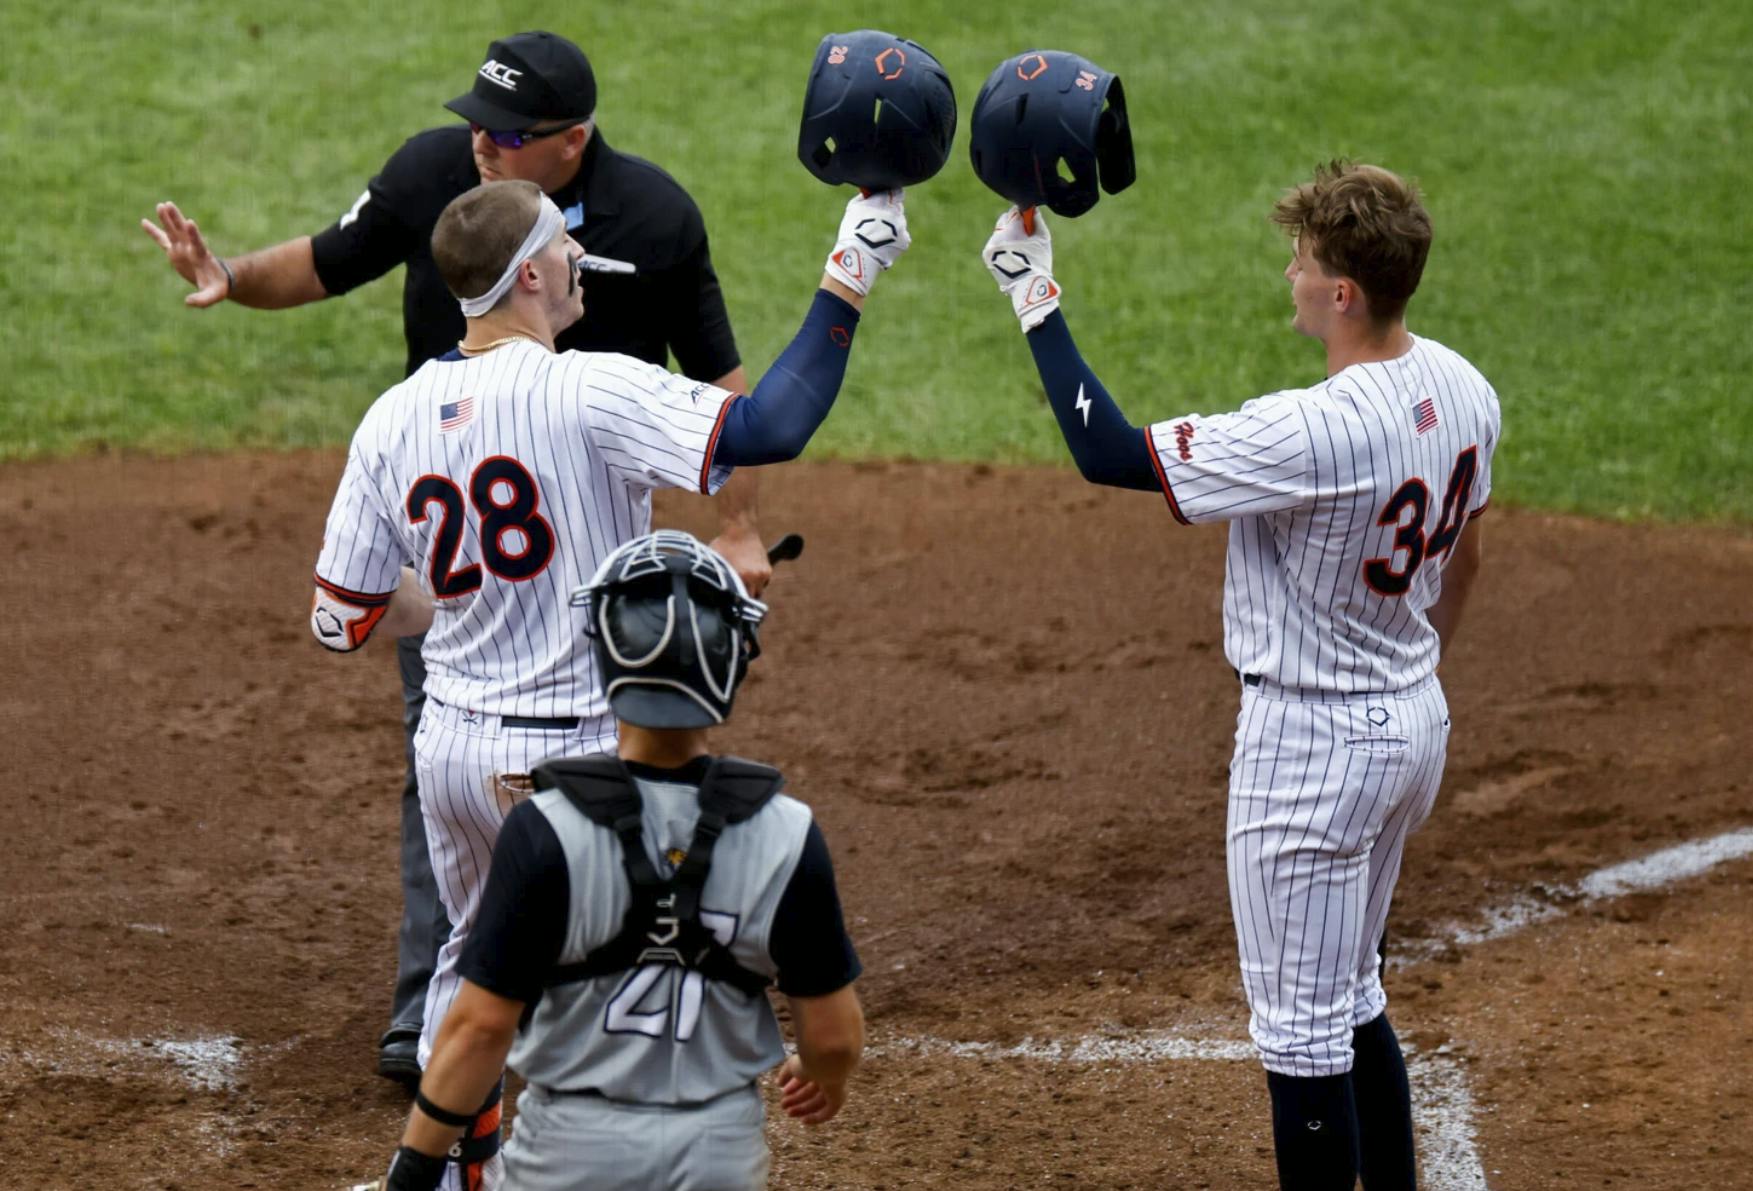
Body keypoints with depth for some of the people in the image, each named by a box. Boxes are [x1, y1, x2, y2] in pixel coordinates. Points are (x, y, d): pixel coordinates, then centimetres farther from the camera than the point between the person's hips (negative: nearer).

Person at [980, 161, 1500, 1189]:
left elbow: (1109, 453, -24)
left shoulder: (1314, 434, -30)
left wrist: (1038, 299, -16)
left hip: (1314, 740, -9)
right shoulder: (1462, 390, -3)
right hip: (1416, 720, 9)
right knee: (1352, 998, 24)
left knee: (1302, 1025, 2)